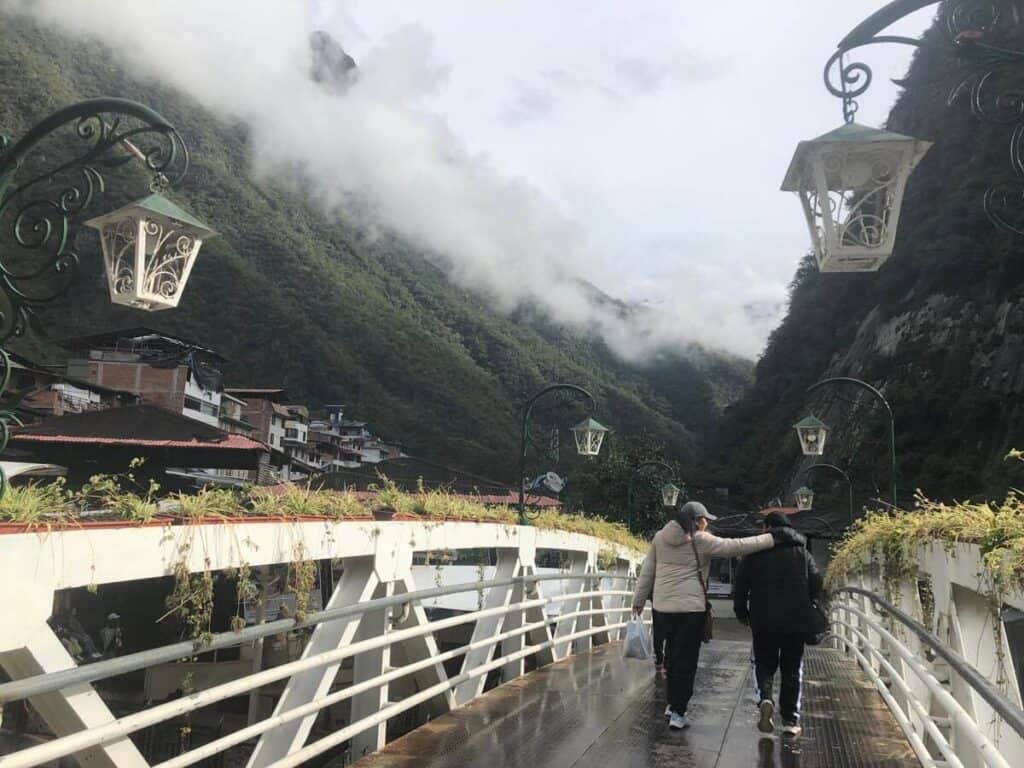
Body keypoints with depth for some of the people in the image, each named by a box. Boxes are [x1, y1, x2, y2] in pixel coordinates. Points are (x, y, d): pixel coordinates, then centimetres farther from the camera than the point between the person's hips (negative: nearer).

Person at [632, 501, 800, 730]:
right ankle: (677, 712, 1)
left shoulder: (660, 537, 8)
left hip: (663, 606, 6)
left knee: (672, 654, 19)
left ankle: (672, 704, 27)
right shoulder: (701, 540, -8)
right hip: (690, 608, -6)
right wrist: (771, 539, -5)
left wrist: (639, 600, 19)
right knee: (686, 659, 1)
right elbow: (736, 546, -10)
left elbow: (647, 572, 12)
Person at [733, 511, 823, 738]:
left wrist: (742, 613, 11)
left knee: (764, 663, 13)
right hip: (796, 621, 2)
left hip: (764, 622, -1)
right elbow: (816, 582, 0)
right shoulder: (802, 551, 8)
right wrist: (805, 606, 15)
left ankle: (765, 698, -15)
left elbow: (740, 585, -1)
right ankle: (791, 721, 10)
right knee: (792, 669, 12)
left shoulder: (756, 550, 2)